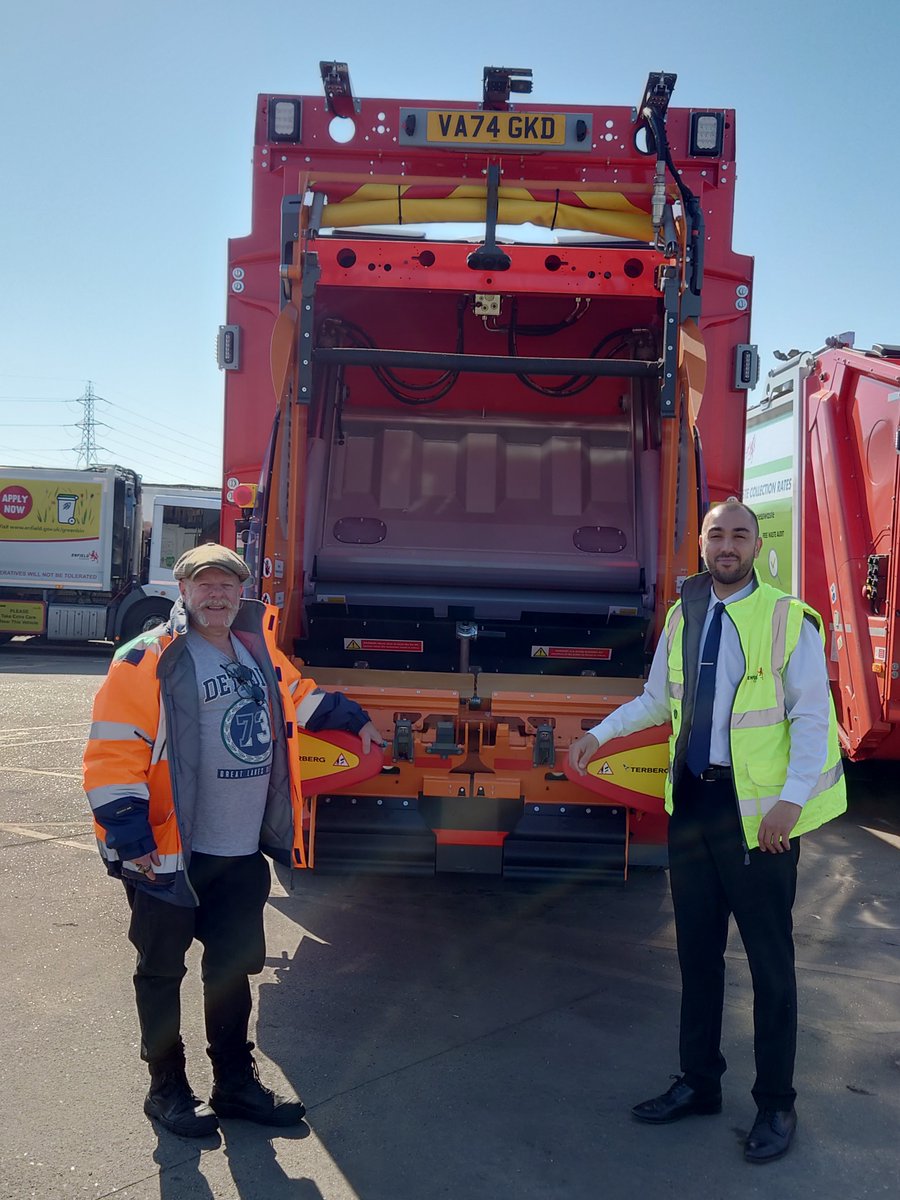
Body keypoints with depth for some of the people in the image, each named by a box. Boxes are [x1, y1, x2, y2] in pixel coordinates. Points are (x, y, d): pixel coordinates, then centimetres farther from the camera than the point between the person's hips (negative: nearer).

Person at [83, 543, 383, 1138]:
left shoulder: (259, 652, 9)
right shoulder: (149, 660, -13)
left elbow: (303, 697, 29)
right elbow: (114, 753, -16)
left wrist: (357, 719, 36)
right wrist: (129, 835, -20)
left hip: (243, 854, 6)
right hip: (171, 853, -6)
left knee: (234, 967, 17)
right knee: (162, 971, 11)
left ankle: (236, 1082, 33)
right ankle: (167, 1089, 29)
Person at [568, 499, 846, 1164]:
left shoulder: (789, 619, -8)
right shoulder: (682, 618, 9)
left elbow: (812, 716, -10)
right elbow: (656, 699, 19)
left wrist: (790, 800, -18)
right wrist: (600, 734, 7)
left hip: (759, 812, -5)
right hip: (691, 802, 5)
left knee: (770, 960, 7)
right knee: (697, 951, 16)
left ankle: (776, 1104, 24)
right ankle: (699, 1083, 32)